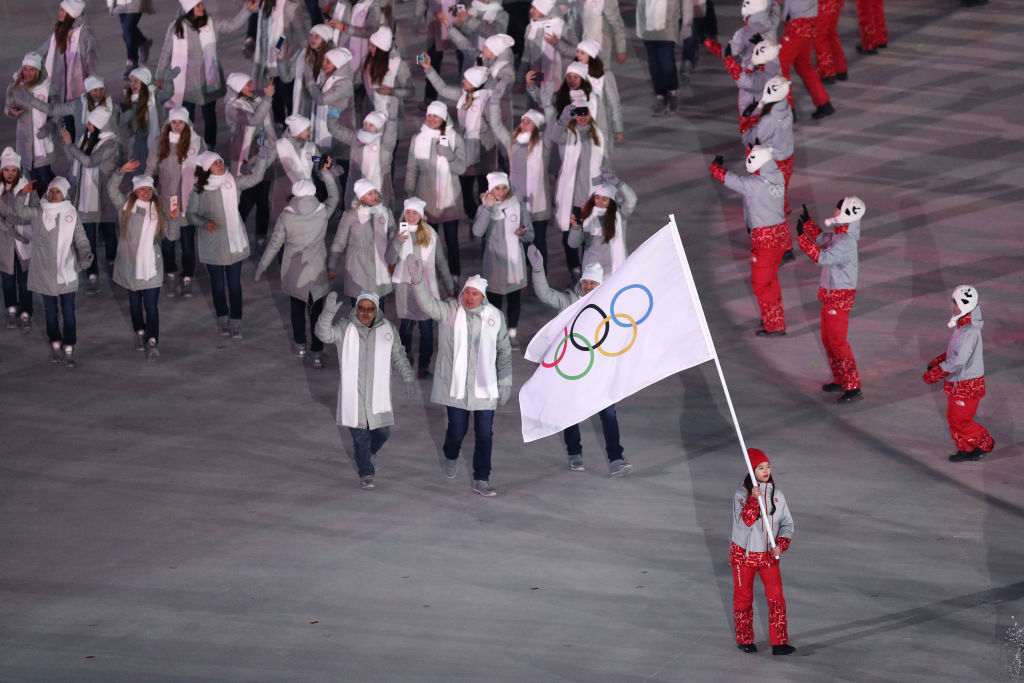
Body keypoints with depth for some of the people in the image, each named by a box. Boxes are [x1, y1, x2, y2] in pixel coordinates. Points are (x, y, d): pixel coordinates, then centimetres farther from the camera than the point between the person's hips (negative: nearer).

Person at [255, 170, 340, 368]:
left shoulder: (286, 216, -13)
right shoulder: (323, 212, -12)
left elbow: (274, 244, -6)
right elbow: (334, 196, 10)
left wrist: (261, 267, 8)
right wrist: (326, 173, 21)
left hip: (293, 273, 0)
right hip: (317, 272, 0)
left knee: (297, 307, 21)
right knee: (316, 310, 6)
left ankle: (299, 345, 30)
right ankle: (317, 353, 5)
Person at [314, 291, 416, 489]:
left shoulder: (387, 329, 1)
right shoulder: (345, 328, -8)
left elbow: (398, 355, 13)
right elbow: (324, 334, -27)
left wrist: (408, 378, 7)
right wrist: (328, 312, -43)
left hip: (378, 394, 3)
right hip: (353, 394, -3)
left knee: (382, 432, 11)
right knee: (360, 435, 0)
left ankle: (365, 457, 41)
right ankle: (366, 473, 14)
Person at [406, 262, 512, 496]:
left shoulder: (495, 316, 0)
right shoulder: (450, 311, -7)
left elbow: (504, 351, 9)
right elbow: (429, 304, -26)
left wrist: (505, 383, 8)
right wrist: (417, 282, -45)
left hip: (484, 386, 2)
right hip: (456, 385, -2)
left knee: (484, 433, 3)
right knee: (457, 430, 5)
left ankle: (481, 479, 16)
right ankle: (450, 456, 39)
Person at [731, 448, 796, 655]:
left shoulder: (776, 494, 2)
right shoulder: (742, 494, -10)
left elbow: (787, 523, 6)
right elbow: (744, 521, -24)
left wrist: (781, 544, -10)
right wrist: (754, 499, -31)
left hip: (769, 554, 3)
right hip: (744, 554, -3)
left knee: (777, 598, -6)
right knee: (743, 598, 9)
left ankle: (779, 642, -3)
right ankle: (744, 640, 24)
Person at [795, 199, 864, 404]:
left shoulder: (845, 242, -25)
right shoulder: (837, 234, 5)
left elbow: (822, 257, -34)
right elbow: (822, 239, 26)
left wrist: (801, 236, -32)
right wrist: (807, 222, 23)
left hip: (839, 297, -10)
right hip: (830, 295, 10)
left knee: (837, 341, -8)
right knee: (828, 339, 19)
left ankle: (853, 388, -6)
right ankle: (840, 380, 31)